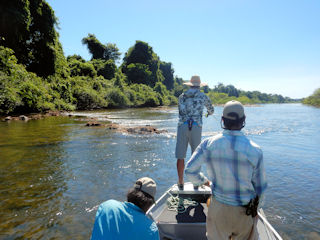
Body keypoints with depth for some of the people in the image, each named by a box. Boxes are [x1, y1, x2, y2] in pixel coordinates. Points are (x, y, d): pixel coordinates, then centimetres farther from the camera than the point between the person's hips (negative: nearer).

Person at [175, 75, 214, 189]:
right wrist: (209, 113, 50)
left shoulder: (181, 96, 14)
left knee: (180, 156, 6)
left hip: (182, 126, 1)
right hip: (196, 127, -1)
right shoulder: (203, 96, 9)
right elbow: (211, 109, 25)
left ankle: (180, 182, 12)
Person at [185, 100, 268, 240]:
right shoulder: (254, 150, -16)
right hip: (245, 212, 0)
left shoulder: (208, 144, -15)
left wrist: (204, 181, 12)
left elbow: (190, 171, -8)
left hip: (218, 208, 1)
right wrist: (255, 207, 14)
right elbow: (260, 187, -6)